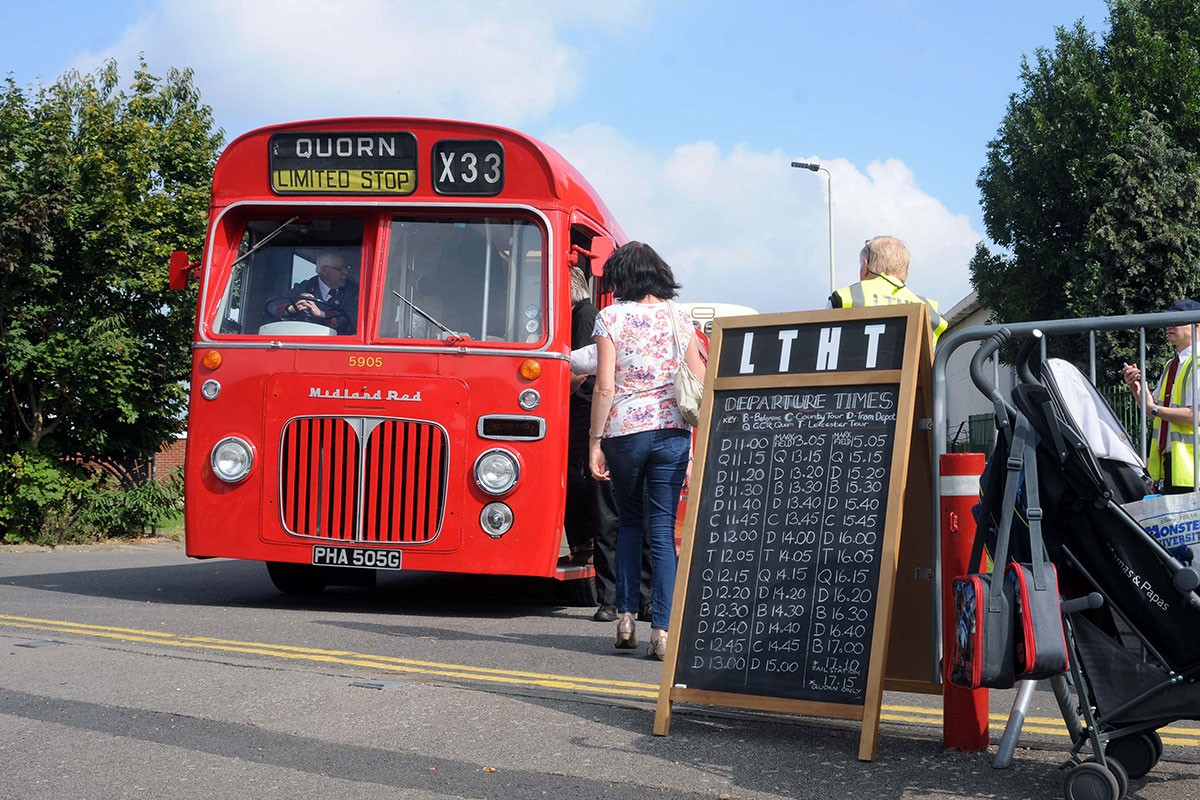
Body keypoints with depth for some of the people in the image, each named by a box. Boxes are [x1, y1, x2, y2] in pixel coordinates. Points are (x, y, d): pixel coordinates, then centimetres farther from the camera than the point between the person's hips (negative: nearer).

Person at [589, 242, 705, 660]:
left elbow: (605, 387, -7)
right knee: (663, 530, 2)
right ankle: (662, 630, -5)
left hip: (624, 429, -1)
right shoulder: (679, 318, 8)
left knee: (629, 522, 17)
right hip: (673, 432, 1)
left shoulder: (611, 317, -1)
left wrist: (594, 441, -1)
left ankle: (626, 617, 14)